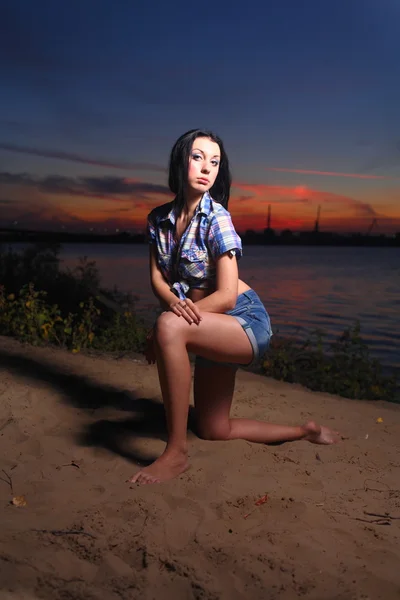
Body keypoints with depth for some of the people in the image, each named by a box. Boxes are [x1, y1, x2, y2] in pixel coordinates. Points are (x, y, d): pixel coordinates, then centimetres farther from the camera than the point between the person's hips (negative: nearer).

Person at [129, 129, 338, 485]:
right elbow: (158, 279, -3)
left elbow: (226, 296, -21)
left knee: (168, 327, -36)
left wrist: (170, 320, -24)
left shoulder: (216, 218, -17)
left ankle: (177, 452, -25)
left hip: (246, 321, -7)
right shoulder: (159, 218, 1)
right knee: (214, 431, 15)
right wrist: (176, 302, -25)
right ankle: (304, 432, 35)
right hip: (214, 330, 7)